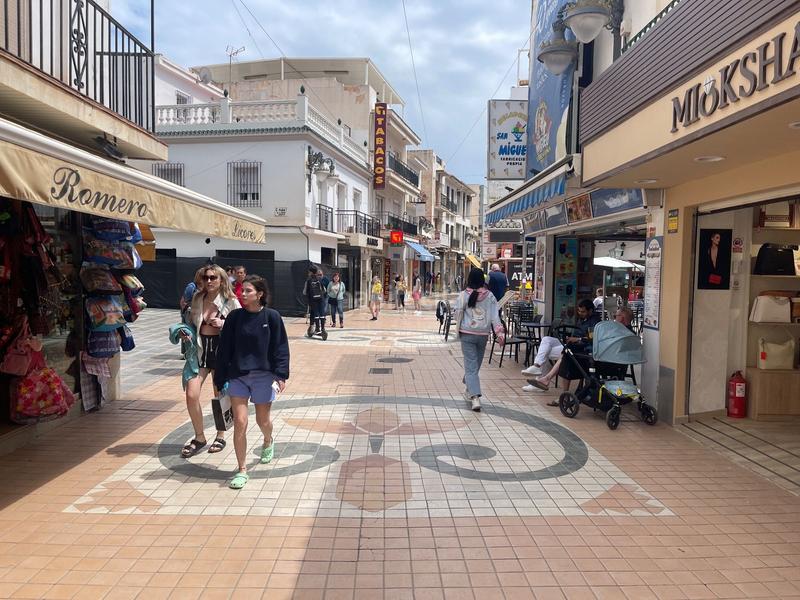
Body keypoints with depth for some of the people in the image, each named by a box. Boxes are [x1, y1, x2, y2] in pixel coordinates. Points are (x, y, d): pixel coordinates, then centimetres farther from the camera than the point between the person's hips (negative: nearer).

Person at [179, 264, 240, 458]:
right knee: (191, 395, -6)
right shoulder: (197, 298, 4)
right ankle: (199, 437, 16)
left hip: (221, 349, -3)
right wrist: (186, 333, -2)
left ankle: (220, 436, 30)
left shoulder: (231, 301, -7)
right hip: (200, 349, 3)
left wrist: (223, 323, -19)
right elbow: (193, 322, 17)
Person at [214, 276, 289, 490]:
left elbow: (280, 348, -5)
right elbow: (224, 349, 2)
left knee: (262, 420, 15)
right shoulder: (235, 317, -1)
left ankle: (268, 442, 50)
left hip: (263, 376, -1)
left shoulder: (271, 317, -7)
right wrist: (220, 379, 2)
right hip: (237, 376, 1)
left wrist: (281, 374, -13)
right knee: (239, 422, -4)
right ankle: (242, 470, 9)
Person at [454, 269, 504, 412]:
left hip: (467, 334, -2)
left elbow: (458, 314, -1)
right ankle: (470, 390, 34)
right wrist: (499, 332, -3)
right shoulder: (489, 296, -2)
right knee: (476, 364, 18)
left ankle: (475, 397, -17)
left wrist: (458, 330, 15)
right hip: (483, 334, 2)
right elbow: (495, 316, -4)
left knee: (471, 366, -3)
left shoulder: (463, 295, -7)